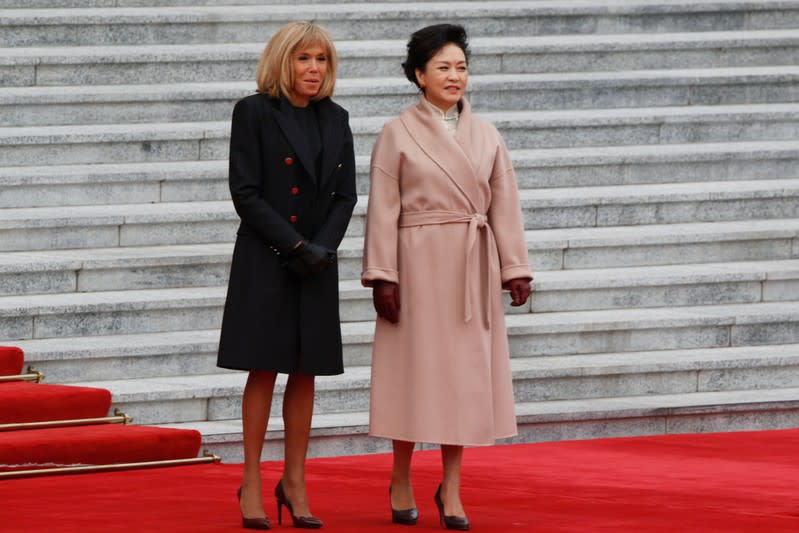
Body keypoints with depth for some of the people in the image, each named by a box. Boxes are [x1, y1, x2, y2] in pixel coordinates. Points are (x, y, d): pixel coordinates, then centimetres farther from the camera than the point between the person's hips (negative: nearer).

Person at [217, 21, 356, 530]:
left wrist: (324, 248, -9)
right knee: (265, 369, -4)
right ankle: (252, 483, 2)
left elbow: (346, 195, 7)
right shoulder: (253, 112, -4)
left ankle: (295, 484, 11)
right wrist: (296, 245, -14)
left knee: (305, 373, 5)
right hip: (266, 260, -4)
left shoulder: (335, 119, 9)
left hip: (316, 263, 4)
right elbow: (245, 192, -9)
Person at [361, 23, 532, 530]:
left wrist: (515, 269, 2)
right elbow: (383, 210, -4)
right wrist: (382, 276, -11)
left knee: (465, 372, 3)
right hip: (418, 262, -3)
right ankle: (401, 480, 16)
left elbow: (504, 206, 8)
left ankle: (451, 488, 9)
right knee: (415, 366, 2)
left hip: (472, 268, 3)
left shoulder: (487, 136, 9)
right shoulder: (398, 135, -1)